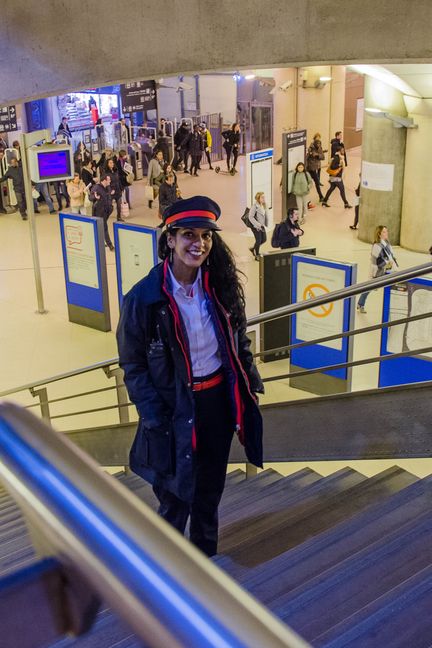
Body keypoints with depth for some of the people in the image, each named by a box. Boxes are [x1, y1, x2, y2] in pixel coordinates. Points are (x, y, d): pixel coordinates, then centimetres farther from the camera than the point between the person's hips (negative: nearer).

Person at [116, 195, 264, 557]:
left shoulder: (220, 284, -6)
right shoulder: (144, 298, -18)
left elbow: (238, 339, 8)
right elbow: (134, 366, -11)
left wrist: (250, 382, 5)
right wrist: (156, 418, -16)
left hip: (219, 399, 4)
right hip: (176, 408, -4)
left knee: (211, 487, 21)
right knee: (177, 494, 8)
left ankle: (205, 555, 45)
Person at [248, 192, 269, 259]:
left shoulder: (264, 206, 4)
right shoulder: (255, 206, -17)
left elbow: (266, 215, 14)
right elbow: (250, 217, -18)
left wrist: (266, 223, 4)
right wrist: (258, 224, -21)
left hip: (262, 226, 7)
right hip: (256, 226, -7)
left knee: (264, 239, 10)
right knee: (258, 240, -2)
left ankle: (253, 248, 33)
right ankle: (257, 256, 16)